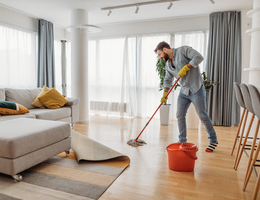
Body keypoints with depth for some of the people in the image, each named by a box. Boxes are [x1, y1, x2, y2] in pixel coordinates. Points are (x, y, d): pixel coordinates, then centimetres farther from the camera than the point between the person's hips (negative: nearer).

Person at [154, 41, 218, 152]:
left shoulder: (183, 50, -8)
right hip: (184, 92, 7)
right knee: (180, 115, 2)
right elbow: (168, 80, 18)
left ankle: (213, 140, 15)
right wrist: (165, 94, 10)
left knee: (203, 116, -2)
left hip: (196, 90, -7)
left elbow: (199, 57, -19)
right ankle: (182, 141, 15)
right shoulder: (168, 64, 13)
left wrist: (186, 67, -22)